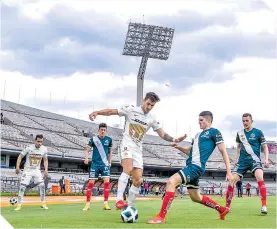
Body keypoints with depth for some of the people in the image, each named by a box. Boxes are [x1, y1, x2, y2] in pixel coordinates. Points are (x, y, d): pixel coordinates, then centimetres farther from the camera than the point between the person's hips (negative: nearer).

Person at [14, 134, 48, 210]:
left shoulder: (44, 149, -5)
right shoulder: (29, 148, -16)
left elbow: (45, 160, 8)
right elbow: (20, 156, -9)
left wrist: (46, 169, -5)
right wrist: (17, 167, -20)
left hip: (37, 170, 3)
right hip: (27, 170, -3)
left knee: (42, 185, -9)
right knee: (22, 187, -9)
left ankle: (43, 203, 6)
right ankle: (19, 205, 0)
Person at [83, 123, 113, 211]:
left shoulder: (109, 139, 4)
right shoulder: (94, 139, 0)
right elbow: (87, 150, 0)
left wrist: (110, 162, 10)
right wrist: (86, 157, -19)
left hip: (105, 164, 1)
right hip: (95, 164, -1)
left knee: (107, 182, -12)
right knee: (91, 183, -2)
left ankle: (105, 203, -6)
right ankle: (87, 204, 6)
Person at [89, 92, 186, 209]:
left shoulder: (152, 120, 7)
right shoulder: (131, 109, -5)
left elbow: (163, 134, 8)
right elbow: (111, 111, -7)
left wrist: (174, 139, -10)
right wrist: (96, 112, -22)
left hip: (138, 149, 5)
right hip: (127, 145, -5)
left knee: (138, 180, -1)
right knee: (128, 169, -32)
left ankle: (129, 207, 12)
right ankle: (119, 200, -37)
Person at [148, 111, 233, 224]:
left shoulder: (214, 132, -1)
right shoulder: (198, 135, 23)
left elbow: (223, 151, -5)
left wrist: (229, 172, -11)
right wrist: (178, 147, 10)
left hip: (197, 167, -10)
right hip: (191, 166, 10)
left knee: (171, 182, -23)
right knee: (196, 198, 19)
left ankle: (161, 217, -21)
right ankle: (222, 210, 36)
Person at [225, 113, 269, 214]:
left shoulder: (258, 132, -2)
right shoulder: (240, 133, 9)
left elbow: (265, 146, 2)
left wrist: (266, 159, -12)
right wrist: (236, 159, 16)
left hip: (254, 160, -4)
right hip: (242, 161, 4)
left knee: (260, 177, -30)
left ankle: (264, 206, -26)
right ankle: (227, 207, 7)